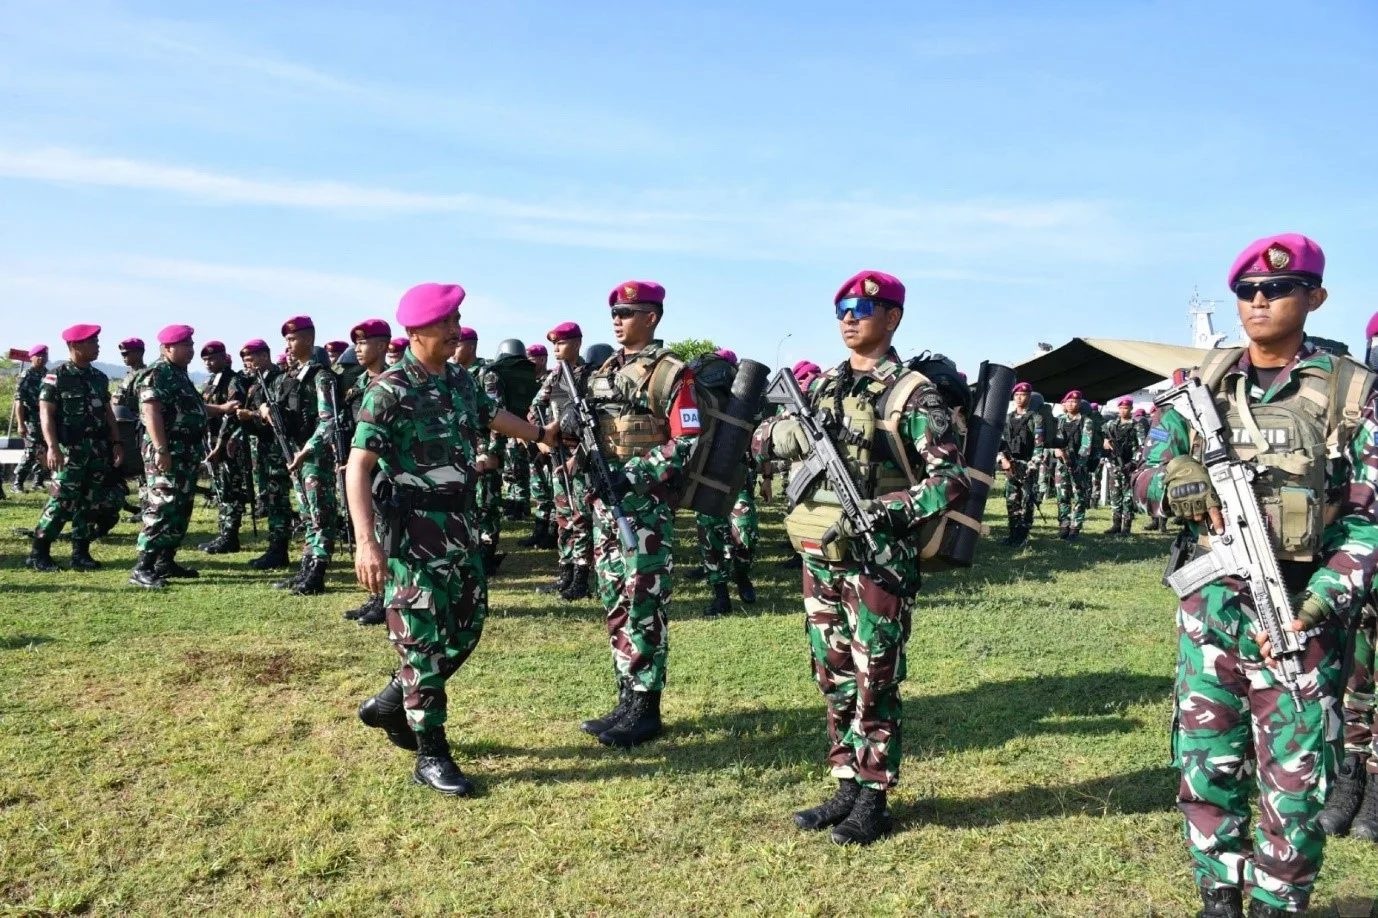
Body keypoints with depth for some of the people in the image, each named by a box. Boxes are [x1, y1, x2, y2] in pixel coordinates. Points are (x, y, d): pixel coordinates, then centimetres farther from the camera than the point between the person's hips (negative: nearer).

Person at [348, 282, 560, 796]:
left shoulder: (461, 382, 8)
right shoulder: (390, 391, -14)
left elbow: (494, 416, 29)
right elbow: (358, 467, -19)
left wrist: (542, 436, 44)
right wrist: (366, 541, -29)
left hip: (458, 524, 8)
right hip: (413, 529, -8)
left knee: (467, 625, 14)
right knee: (423, 639, -3)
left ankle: (392, 704, 32)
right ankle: (431, 756, 8)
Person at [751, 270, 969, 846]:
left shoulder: (912, 393, -8)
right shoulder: (823, 385, 11)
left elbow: (952, 476, -14)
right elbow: (761, 440, 14)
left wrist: (889, 511, -26)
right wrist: (785, 436, -9)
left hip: (879, 559, -6)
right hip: (819, 553, 6)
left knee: (874, 683, 3)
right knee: (834, 679, 14)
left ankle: (872, 801, 17)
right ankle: (847, 787, 27)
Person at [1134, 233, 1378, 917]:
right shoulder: (1203, 385, 6)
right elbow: (1146, 475, 10)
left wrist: (1320, 602, -17)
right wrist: (1177, 485, -15)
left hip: (1299, 614, -2)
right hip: (1209, 608, 3)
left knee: (1295, 780, 6)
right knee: (1207, 767, 11)